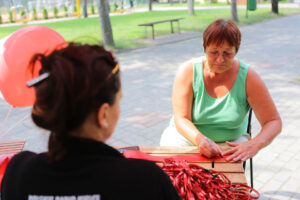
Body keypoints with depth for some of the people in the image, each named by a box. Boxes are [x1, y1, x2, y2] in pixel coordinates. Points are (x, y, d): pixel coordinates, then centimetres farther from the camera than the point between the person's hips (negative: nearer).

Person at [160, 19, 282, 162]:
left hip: (230, 141, 0)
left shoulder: (248, 78, -14)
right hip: (187, 134, 1)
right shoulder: (188, 71, -13)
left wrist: (254, 144, -32)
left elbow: (274, 121, -11)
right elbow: (181, 118, -16)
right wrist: (200, 139, -37)